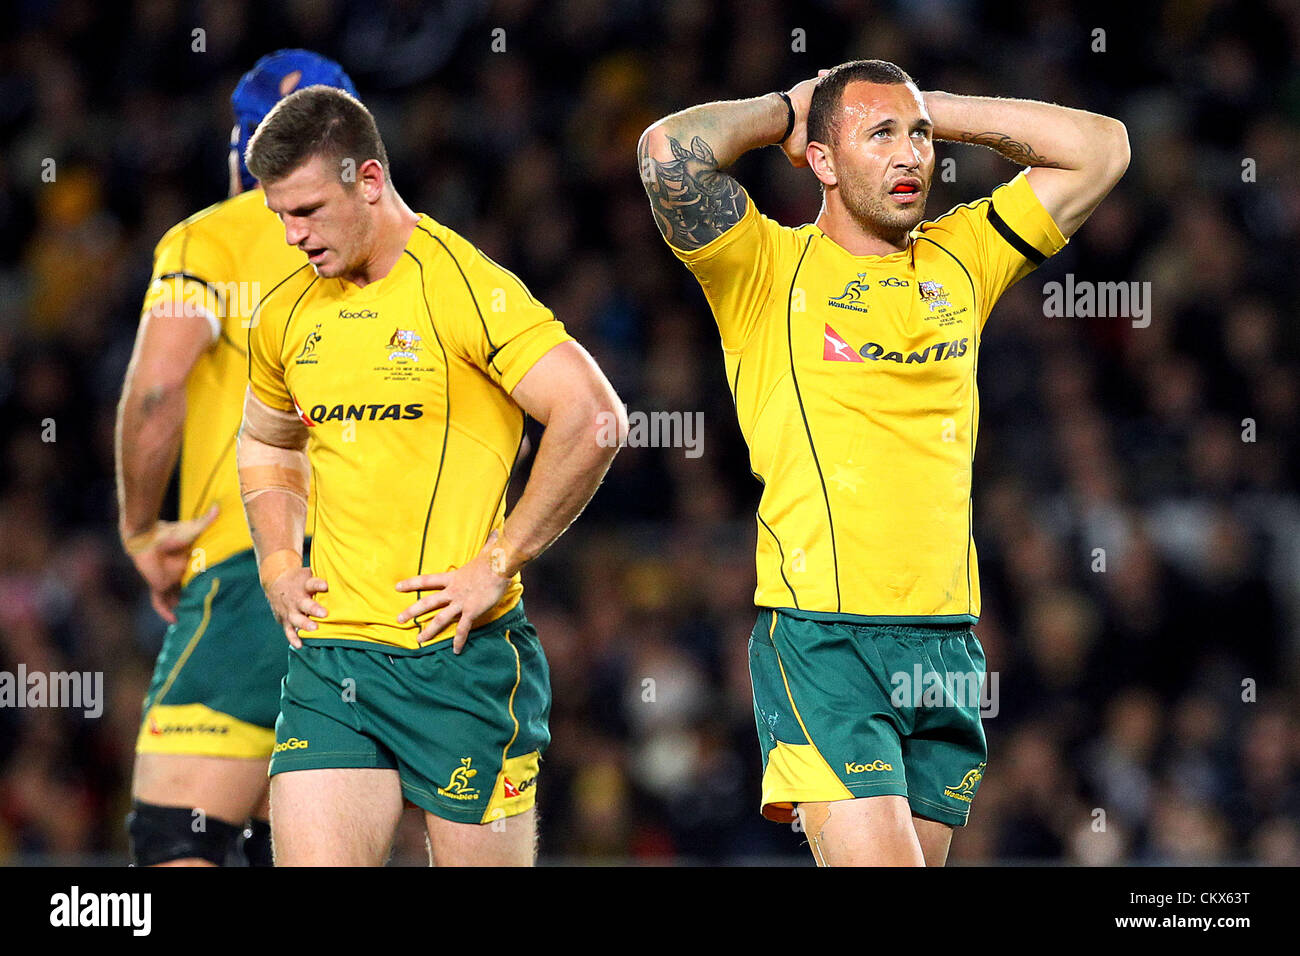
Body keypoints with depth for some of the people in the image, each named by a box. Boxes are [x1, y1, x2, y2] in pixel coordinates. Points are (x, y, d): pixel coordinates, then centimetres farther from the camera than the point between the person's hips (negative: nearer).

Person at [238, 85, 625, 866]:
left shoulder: (464, 287, -9)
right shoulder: (288, 317, 11)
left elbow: (594, 419, -15)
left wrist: (497, 565, -14)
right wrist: (278, 567, 13)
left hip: (461, 652, -5)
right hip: (330, 649, 5)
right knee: (310, 857, -8)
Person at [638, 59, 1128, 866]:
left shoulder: (960, 260, 15)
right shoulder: (768, 269, 2)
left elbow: (1101, 148, 18)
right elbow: (670, 150, -14)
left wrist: (936, 112, 14)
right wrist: (782, 113, 4)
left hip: (947, 641, 5)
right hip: (822, 639, -5)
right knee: (876, 860, -18)